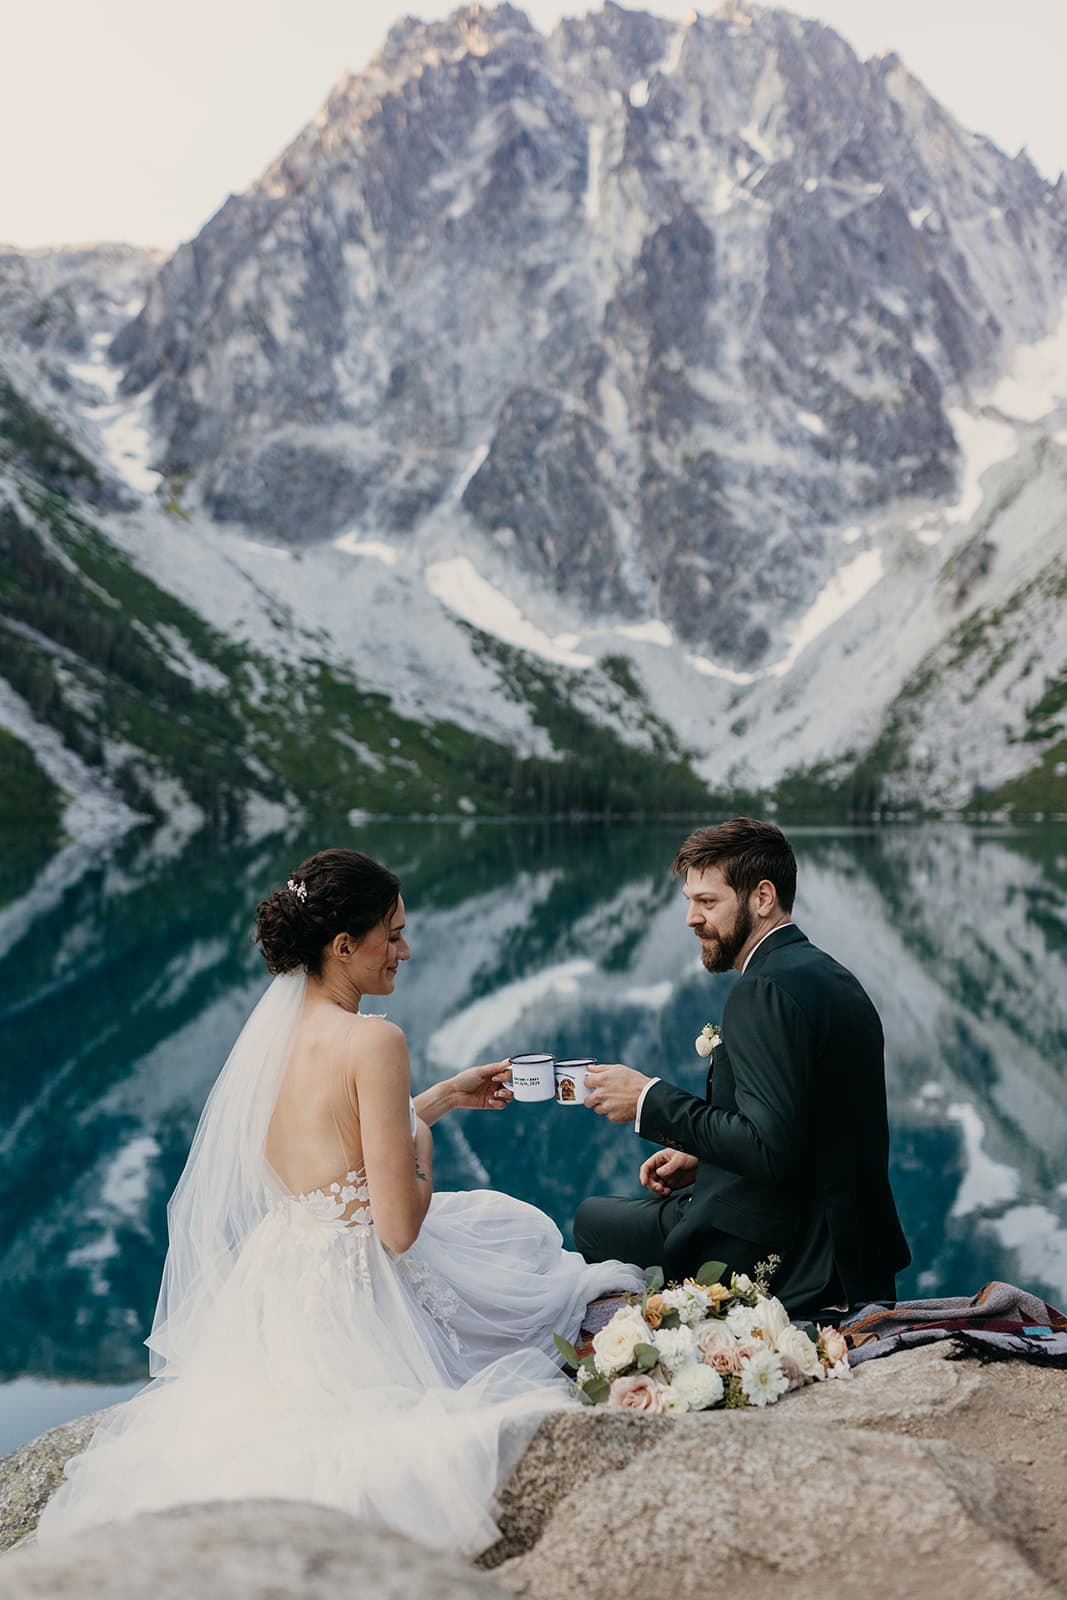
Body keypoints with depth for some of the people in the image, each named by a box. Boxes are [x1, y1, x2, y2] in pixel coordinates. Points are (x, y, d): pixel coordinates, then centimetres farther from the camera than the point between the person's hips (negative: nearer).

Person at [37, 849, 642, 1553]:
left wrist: (444, 1095, 19)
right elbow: (400, 1224, -23)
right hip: (353, 1302, -8)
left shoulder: (275, 1027, 2)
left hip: (276, 1278, 8)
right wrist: (424, 1141, -3)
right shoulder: (374, 1040, -24)